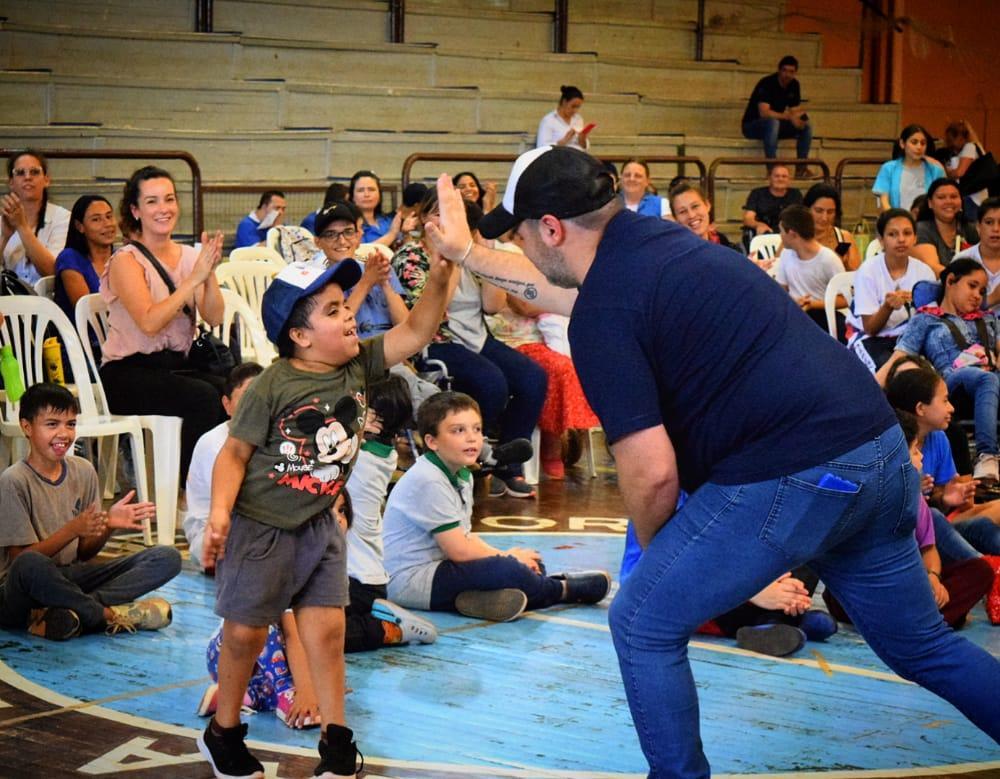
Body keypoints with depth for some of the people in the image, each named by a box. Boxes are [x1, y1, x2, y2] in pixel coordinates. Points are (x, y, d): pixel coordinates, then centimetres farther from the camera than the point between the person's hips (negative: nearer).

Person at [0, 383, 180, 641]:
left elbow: (85, 554, 9)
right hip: (22, 597, -6)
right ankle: (109, 615, -19)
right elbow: (22, 558, -13)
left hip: (69, 580, 6)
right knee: (30, 565, -44)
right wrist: (72, 529, -24)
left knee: (168, 558, -10)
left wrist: (108, 526, -11)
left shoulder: (83, 472, 7)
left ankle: (71, 612, -26)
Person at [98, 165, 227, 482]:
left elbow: (214, 317, -1)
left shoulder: (189, 256, 11)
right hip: (129, 372, -5)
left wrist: (210, 272, -16)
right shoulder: (126, 260, -6)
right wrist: (195, 278, -21)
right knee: (203, 398, -31)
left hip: (176, 366, 5)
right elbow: (149, 322, -20)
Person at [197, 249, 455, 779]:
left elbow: (416, 331, -6)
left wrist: (440, 274, -21)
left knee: (327, 630, 2)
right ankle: (223, 734, 25)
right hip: (260, 527, -5)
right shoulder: (271, 388, -19)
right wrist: (219, 512, -25)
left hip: (319, 526, 5)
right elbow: (235, 452, -13)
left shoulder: (358, 366, -3)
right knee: (245, 632, 6)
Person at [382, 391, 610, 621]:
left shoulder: (462, 476, 12)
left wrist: (503, 555, -3)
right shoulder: (428, 481, -21)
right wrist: (506, 557, -7)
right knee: (507, 570, -24)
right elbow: (459, 550, -21)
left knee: (532, 563, 12)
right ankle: (563, 590, 2)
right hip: (409, 581, -11)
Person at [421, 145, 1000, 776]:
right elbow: (568, 289, 35)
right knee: (921, 645, 22)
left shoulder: (600, 318, -12)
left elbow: (653, 474, -15)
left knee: (644, 625, 7)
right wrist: (467, 252, 44)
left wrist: (650, 546, 5)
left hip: (793, 477, -9)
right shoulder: (653, 238, 13)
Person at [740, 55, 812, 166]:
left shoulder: (794, 85, 2)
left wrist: (798, 117, -24)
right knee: (773, 122, -39)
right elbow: (764, 113, -33)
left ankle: (801, 169, -10)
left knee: (806, 126, -8)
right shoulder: (767, 84, -22)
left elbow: (795, 110, 1)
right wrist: (788, 116, -33)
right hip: (752, 125, -7)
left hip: (775, 124, 7)